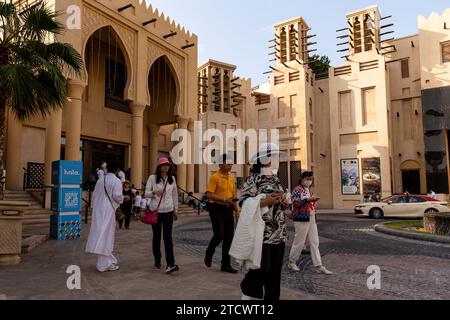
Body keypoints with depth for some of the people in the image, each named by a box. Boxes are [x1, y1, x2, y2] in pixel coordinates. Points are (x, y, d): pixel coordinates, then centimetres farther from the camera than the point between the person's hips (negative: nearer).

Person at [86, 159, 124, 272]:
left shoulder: (100, 180, 10)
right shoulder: (116, 181, -9)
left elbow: (94, 196, 13)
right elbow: (117, 196, -18)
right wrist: (122, 199, 3)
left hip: (98, 210, 7)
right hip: (108, 211, -6)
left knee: (100, 233, 11)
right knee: (106, 235, -1)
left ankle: (110, 261, 23)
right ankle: (104, 264, 3)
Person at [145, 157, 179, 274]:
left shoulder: (172, 179, 8)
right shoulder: (152, 178, 0)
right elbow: (146, 193, 0)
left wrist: (175, 210, 15)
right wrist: (154, 192, -21)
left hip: (168, 211, 1)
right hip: (155, 211, -1)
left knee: (168, 237, -8)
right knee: (157, 236, 9)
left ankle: (170, 264, -13)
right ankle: (157, 261, 26)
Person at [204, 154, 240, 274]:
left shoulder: (232, 177, 11)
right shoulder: (214, 177, -10)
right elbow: (210, 195, -16)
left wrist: (236, 210, 12)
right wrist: (225, 200, -22)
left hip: (228, 209, 7)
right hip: (217, 209, -7)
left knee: (229, 237, 7)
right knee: (219, 235, -9)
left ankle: (226, 264, 17)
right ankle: (209, 254, 22)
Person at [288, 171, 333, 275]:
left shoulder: (308, 190, 17)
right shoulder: (297, 190, -8)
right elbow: (295, 203, -21)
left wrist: (314, 201, 11)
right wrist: (308, 199, -28)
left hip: (312, 219, 8)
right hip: (302, 219, -8)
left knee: (315, 243, 4)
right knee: (299, 242, 1)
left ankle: (318, 266, 7)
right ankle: (291, 262, 19)